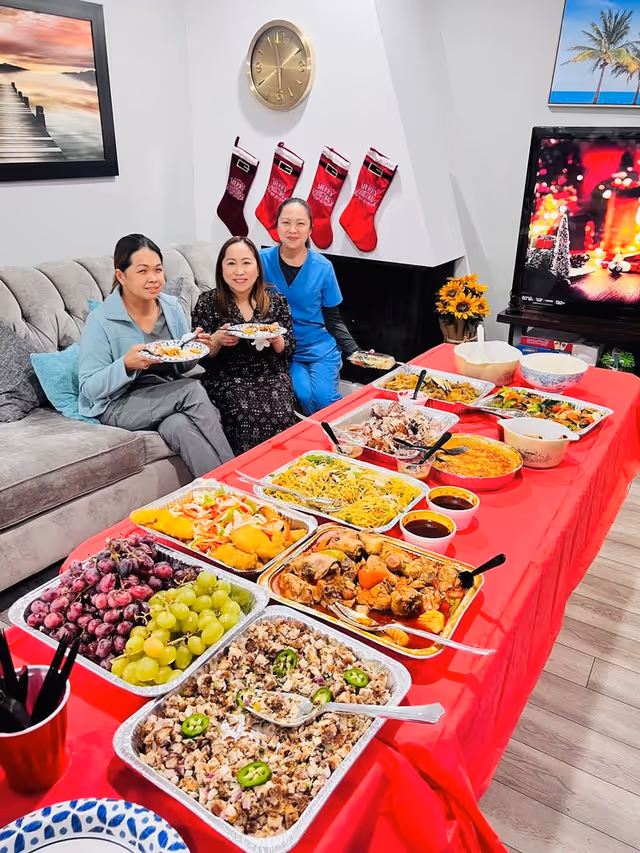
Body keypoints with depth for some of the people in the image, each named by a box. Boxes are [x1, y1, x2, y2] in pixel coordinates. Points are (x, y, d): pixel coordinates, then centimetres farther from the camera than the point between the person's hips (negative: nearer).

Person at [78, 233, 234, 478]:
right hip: (119, 405, -4)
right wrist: (126, 364, -29)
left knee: (179, 425, -33)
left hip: (171, 397, 4)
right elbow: (90, 388, -11)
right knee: (192, 390, -29)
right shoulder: (100, 320, -12)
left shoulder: (172, 306, 4)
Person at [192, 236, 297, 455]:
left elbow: (288, 350, 10)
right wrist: (216, 341, -18)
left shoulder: (276, 300, 7)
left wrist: (276, 340, -12)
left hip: (271, 376, 2)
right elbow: (201, 358, 3)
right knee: (249, 416, -30)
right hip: (228, 380, -1)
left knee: (281, 415, -27)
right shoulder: (208, 303, 1)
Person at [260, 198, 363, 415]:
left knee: (324, 397, -23)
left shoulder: (323, 267, -2)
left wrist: (355, 351, -8)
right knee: (304, 396, -26)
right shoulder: (262, 261, -6)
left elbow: (333, 319, 6)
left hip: (319, 346, 1)